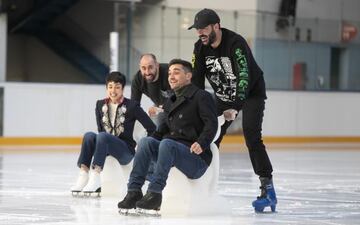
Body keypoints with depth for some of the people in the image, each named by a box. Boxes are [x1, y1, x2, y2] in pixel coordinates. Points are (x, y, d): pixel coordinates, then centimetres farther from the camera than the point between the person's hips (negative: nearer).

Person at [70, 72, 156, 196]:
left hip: (126, 150, -4)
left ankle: (95, 177, -43)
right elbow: (100, 129, 12)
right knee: (89, 135, -27)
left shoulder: (131, 106, -4)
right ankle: (83, 175, -38)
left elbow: (152, 129, -4)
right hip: (105, 148, 4)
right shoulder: (100, 105, 9)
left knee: (102, 136, -33)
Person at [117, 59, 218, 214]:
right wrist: (152, 140, 7)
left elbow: (211, 124, -14)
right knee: (145, 141, -18)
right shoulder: (171, 102, 23)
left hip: (197, 160, -7)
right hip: (171, 152, 7)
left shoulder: (202, 97, -1)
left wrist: (201, 144, -30)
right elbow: (164, 128, 27)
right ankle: (134, 191, -27)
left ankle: (154, 194, -39)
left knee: (167, 143, -34)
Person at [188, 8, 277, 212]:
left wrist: (235, 108, -48)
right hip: (223, 96, 7)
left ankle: (268, 190, -19)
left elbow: (244, 77, -38)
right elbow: (196, 80, -7)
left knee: (252, 138, -20)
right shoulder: (200, 48, -9)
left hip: (251, 94, -6)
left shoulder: (236, 43, -30)